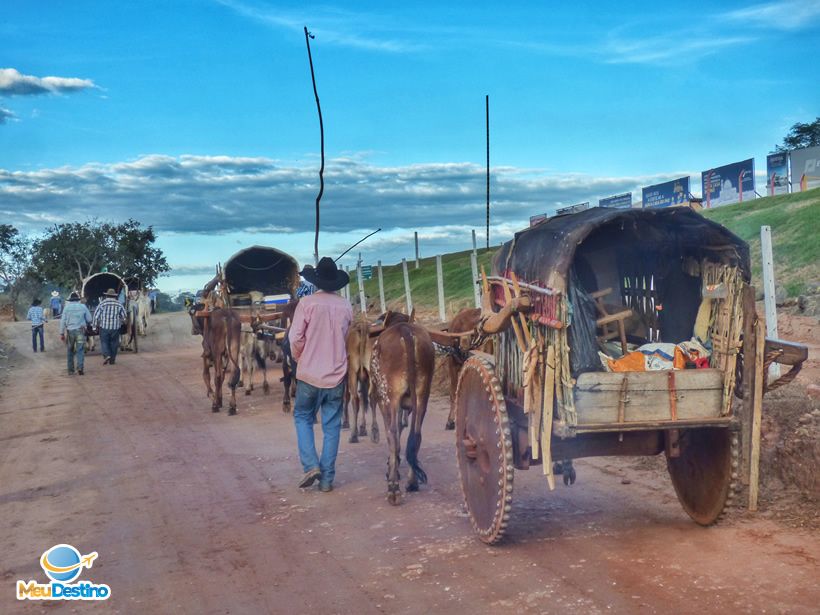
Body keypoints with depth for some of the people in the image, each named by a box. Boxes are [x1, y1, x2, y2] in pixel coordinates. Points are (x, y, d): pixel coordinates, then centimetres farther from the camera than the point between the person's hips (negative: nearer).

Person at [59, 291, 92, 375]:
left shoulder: (66, 307, 1)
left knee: (70, 351, 12)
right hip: (80, 331, -1)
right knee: (80, 350, -1)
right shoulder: (83, 307, 0)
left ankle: (70, 370, 14)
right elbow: (89, 320, 3)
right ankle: (80, 368, -15)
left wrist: (61, 333, 5)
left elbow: (63, 321, 1)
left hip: (69, 331, 1)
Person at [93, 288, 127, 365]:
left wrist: (96, 325, 8)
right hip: (115, 327, 2)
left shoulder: (102, 303, -3)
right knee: (113, 343, 10)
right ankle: (112, 360, 13)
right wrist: (120, 323, 24)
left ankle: (106, 355, -12)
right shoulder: (119, 304, 3)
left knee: (104, 342, 9)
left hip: (104, 327, -2)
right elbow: (124, 316, 8)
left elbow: (96, 315, -2)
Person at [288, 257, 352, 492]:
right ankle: (327, 478, 12)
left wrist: (300, 358, 8)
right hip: (337, 375, 2)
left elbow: (296, 338, -10)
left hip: (309, 373, -2)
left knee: (303, 417, 16)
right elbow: (349, 339, 8)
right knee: (332, 425, 9)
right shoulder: (346, 307, 1)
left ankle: (311, 465, 2)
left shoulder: (307, 303, -9)